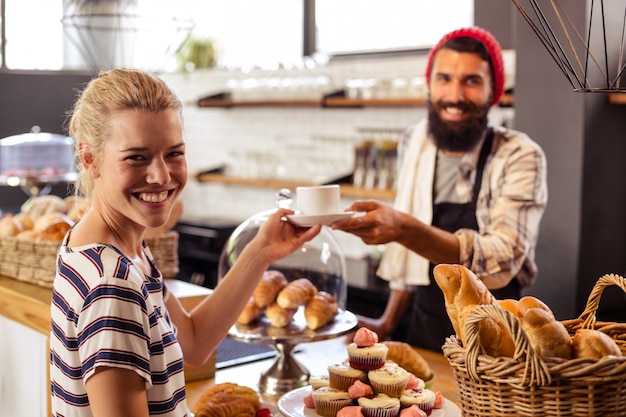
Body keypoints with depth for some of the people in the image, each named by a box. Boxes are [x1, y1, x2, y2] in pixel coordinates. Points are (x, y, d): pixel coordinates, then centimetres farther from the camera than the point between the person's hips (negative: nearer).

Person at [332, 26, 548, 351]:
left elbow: (502, 261, -26)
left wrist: (403, 229, -37)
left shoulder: (518, 158, -13)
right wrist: (388, 323, 8)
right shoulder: (414, 142, 3)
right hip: (421, 335, 5)